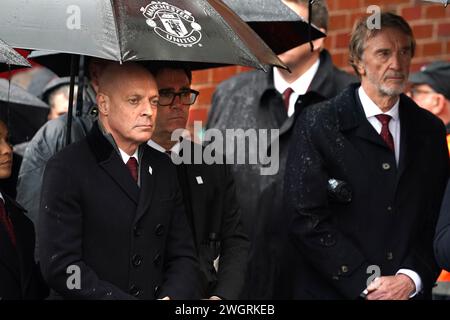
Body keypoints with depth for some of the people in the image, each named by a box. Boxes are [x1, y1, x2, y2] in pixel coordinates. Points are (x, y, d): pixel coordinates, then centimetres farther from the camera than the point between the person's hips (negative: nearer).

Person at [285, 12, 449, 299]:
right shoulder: (317, 124, -6)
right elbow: (308, 219, -12)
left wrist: (411, 279, -12)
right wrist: (366, 283, -16)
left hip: (410, 290, 3)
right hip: (333, 290, -3)